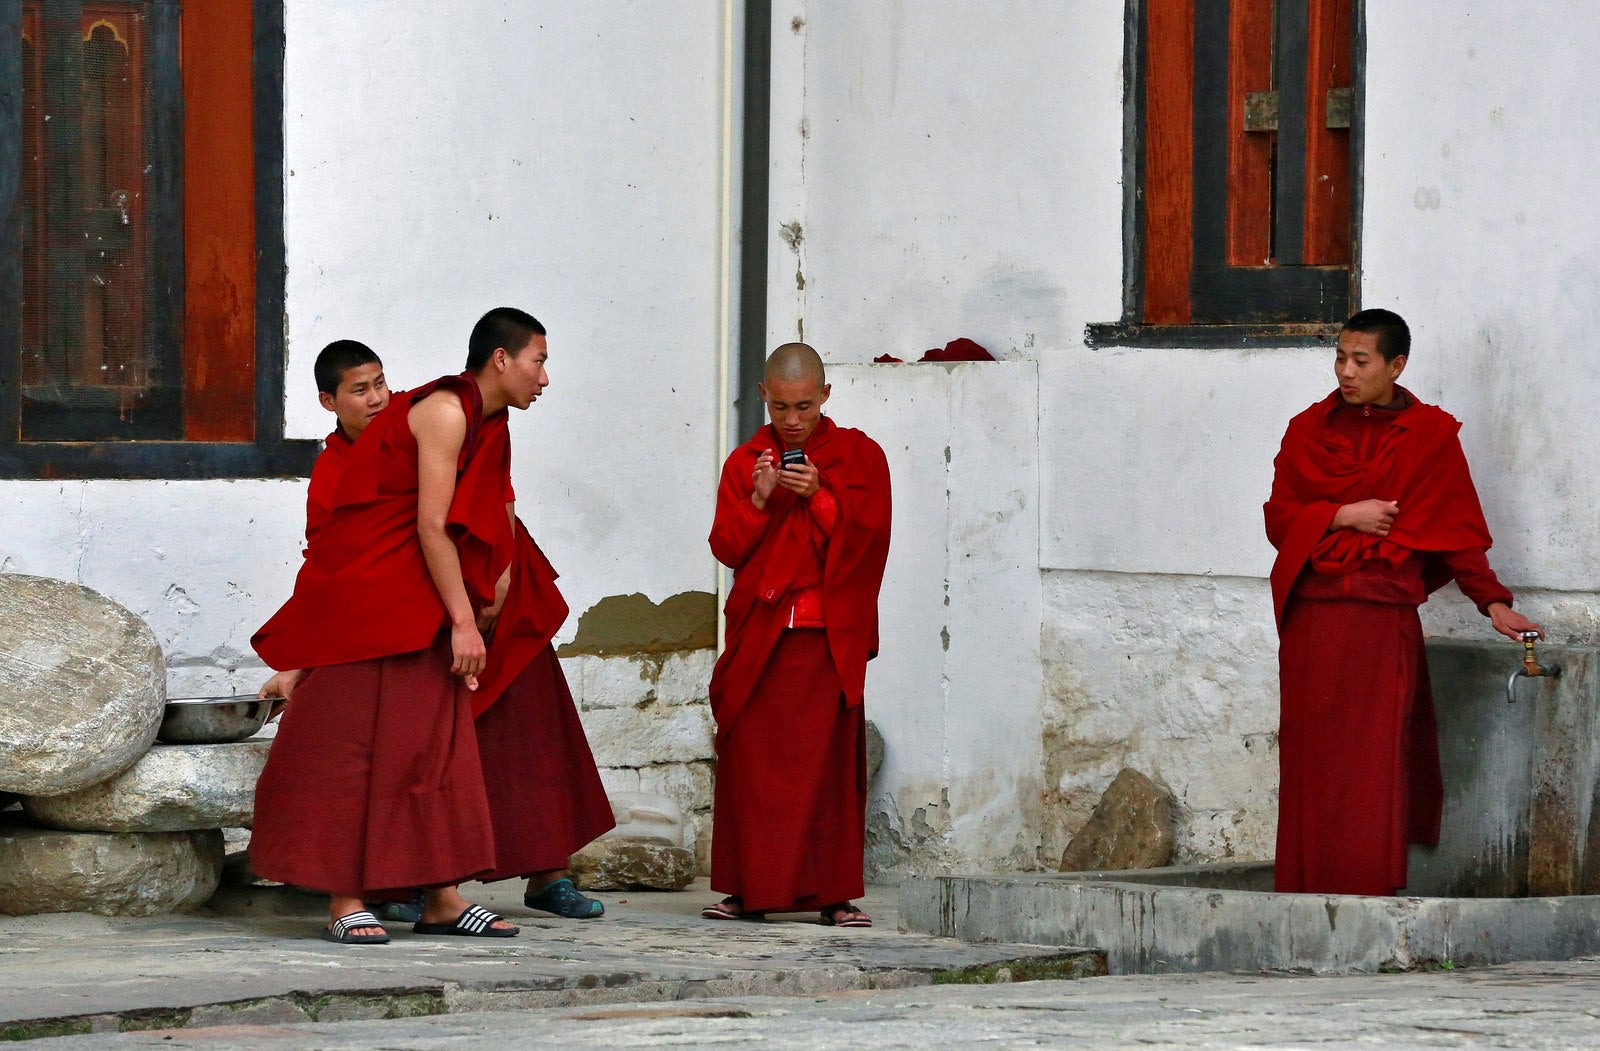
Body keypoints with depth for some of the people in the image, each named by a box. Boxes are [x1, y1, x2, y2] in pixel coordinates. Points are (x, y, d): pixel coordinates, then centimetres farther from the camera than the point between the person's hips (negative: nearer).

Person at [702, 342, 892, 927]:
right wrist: (758, 501, -11)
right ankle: (748, 891, 2)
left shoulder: (859, 456, 6)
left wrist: (819, 498, -15)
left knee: (827, 758, -6)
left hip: (828, 636, -2)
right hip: (757, 632, 2)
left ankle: (833, 894, -3)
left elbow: (867, 535, -2)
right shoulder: (746, 462, 13)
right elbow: (727, 548, 6)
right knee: (749, 758, -2)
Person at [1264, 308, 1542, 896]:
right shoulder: (1311, 430, 10)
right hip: (1313, 619, 2)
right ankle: (1308, 906, 4)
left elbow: (1457, 528, 7)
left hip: (1384, 621, -2)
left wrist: (1493, 603, 3)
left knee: (1374, 762, -8)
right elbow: (1279, 517, 7)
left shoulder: (1430, 436, 5)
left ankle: (1369, 897, -7)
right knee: (1311, 761, 0)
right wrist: (1342, 517, -7)